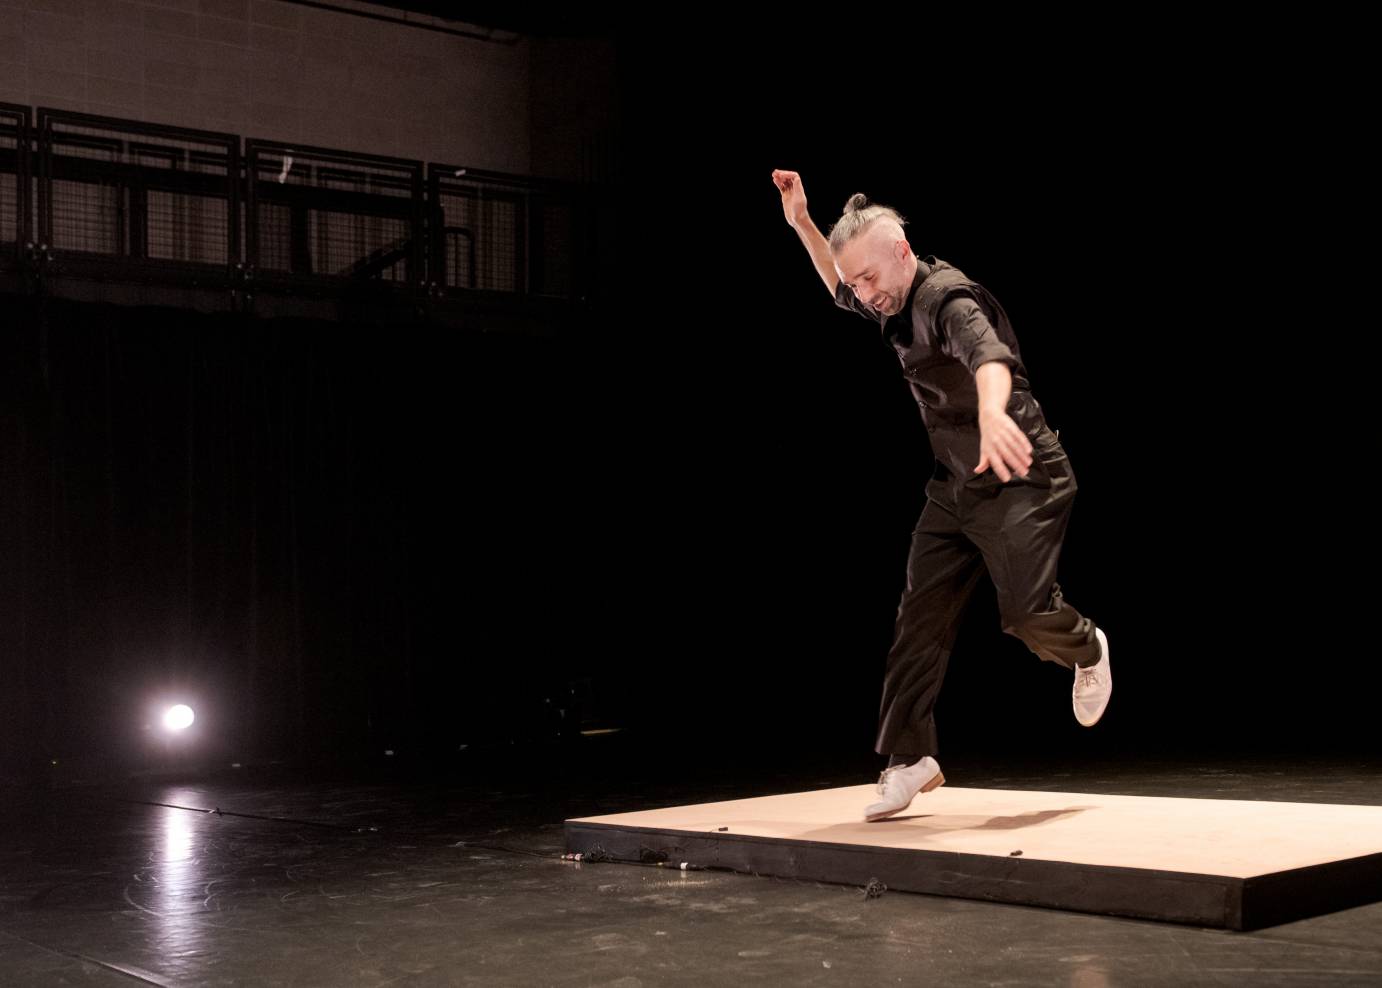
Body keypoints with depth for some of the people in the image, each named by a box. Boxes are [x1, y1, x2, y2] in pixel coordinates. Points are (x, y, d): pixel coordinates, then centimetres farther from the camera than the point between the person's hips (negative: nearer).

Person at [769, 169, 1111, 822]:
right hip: (955, 486, 8)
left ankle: (1087, 651, 16)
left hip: (1020, 479, -8)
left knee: (1027, 614, -19)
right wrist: (801, 224, 18)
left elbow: (987, 352, -46)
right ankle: (909, 758, 6)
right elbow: (842, 291, 30)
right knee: (920, 617, 1)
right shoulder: (895, 303, 5)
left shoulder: (948, 299, -23)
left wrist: (993, 410, -68)